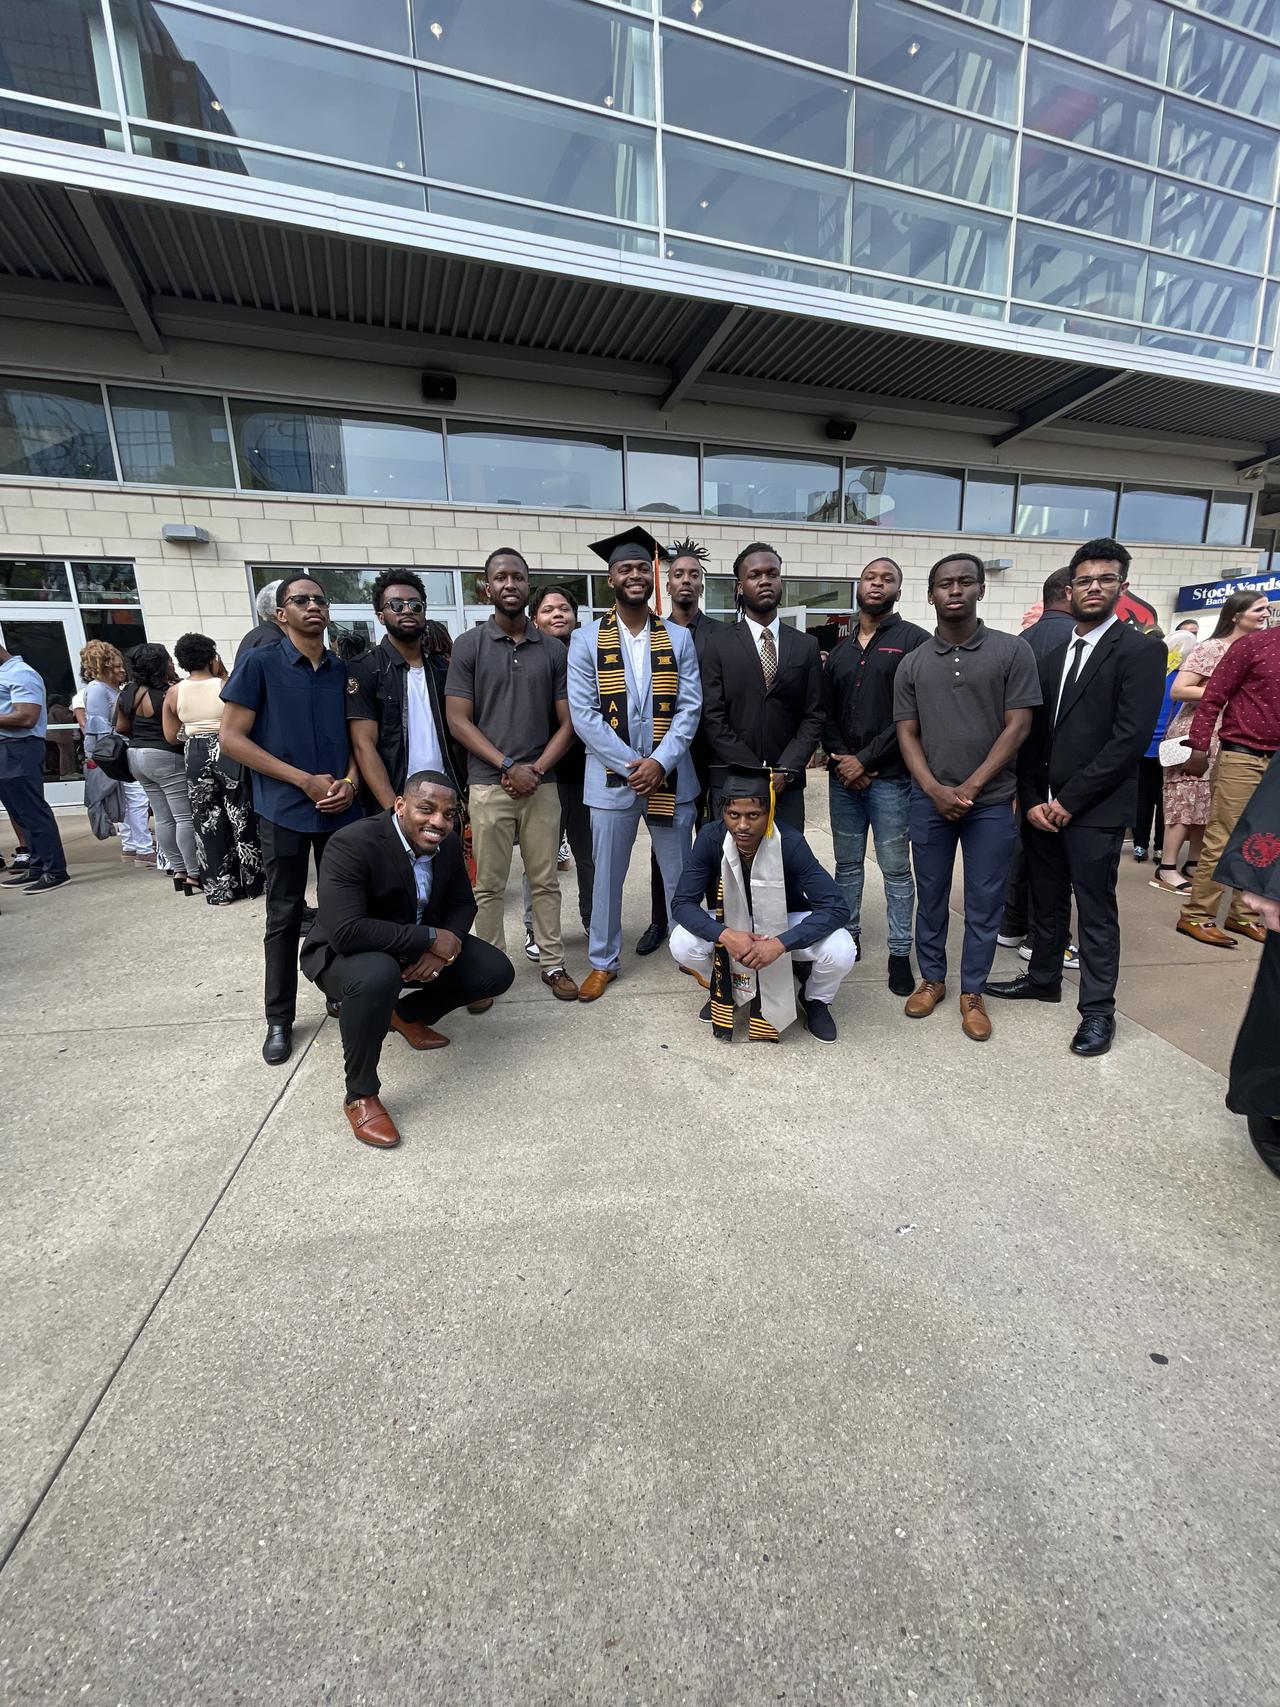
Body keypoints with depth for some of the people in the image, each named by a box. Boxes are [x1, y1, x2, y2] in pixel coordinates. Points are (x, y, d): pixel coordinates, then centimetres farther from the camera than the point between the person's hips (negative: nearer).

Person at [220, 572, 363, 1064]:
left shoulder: (344, 670, 9)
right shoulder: (259, 663, -2)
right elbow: (230, 738, -6)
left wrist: (350, 782, -7)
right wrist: (306, 780, -12)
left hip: (341, 808, 3)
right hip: (285, 810, -3)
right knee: (285, 916, 5)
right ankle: (279, 1019, 19)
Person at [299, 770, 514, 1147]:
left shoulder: (448, 844, -9)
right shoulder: (352, 844, -30)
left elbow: (463, 904, 2)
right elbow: (345, 931, -38)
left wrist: (440, 950, -19)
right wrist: (431, 938, -33)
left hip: (422, 947, 7)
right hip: (344, 953, -6)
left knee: (496, 973, -6)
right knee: (378, 975, -40)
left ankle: (406, 1015, 19)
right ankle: (359, 1096, -16)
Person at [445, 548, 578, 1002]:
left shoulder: (553, 649, 8)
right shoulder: (469, 645, 2)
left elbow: (567, 721, 7)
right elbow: (458, 721, -3)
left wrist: (537, 768, -7)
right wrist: (508, 766, -11)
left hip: (542, 785, 2)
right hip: (488, 785, -2)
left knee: (546, 881, 8)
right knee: (489, 887, 5)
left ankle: (552, 963, 20)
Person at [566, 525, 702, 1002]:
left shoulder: (679, 638, 5)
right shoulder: (586, 640, 1)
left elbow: (690, 707, -1)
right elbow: (583, 714, -6)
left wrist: (660, 762, -14)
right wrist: (631, 765, -13)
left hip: (670, 775, 1)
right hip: (612, 777, -1)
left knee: (680, 873, 11)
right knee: (607, 876, 8)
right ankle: (603, 962, 26)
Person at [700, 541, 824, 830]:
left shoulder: (807, 646, 9)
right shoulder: (719, 643, 1)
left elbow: (814, 716, 5)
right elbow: (712, 718, -5)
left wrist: (785, 770, -9)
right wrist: (755, 772, -11)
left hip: (787, 784, 2)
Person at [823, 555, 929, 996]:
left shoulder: (913, 640, -1)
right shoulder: (840, 650, 15)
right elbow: (827, 714, 11)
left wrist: (865, 760, -13)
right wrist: (840, 760, -5)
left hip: (890, 776, -4)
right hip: (843, 776, 5)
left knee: (895, 869, 2)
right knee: (847, 864, 11)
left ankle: (900, 952, 12)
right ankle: (847, 937, 23)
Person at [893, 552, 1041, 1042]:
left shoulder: (1013, 650, 0)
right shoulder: (912, 663, 6)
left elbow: (1017, 726, -4)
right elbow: (907, 734, 4)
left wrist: (970, 787, -11)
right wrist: (935, 789, -10)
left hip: (992, 800, -1)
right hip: (929, 800, 2)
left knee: (984, 902, 6)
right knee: (931, 897, 11)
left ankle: (972, 992, 22)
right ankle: (931, 978, 28)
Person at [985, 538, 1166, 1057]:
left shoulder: (1140, 650, -5)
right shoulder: (1050, 654, 12)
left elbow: (1130, 738, -14)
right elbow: (1032, 733, 9)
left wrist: (1069, 800, -15)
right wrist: (1032, 799, -2)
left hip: (1095, 809, -5)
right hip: (1041, 805, 5)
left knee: (1096, 912, 3)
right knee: (1047, 902, 16)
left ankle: (1098, 1009, 16)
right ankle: (1043, 977, 33)